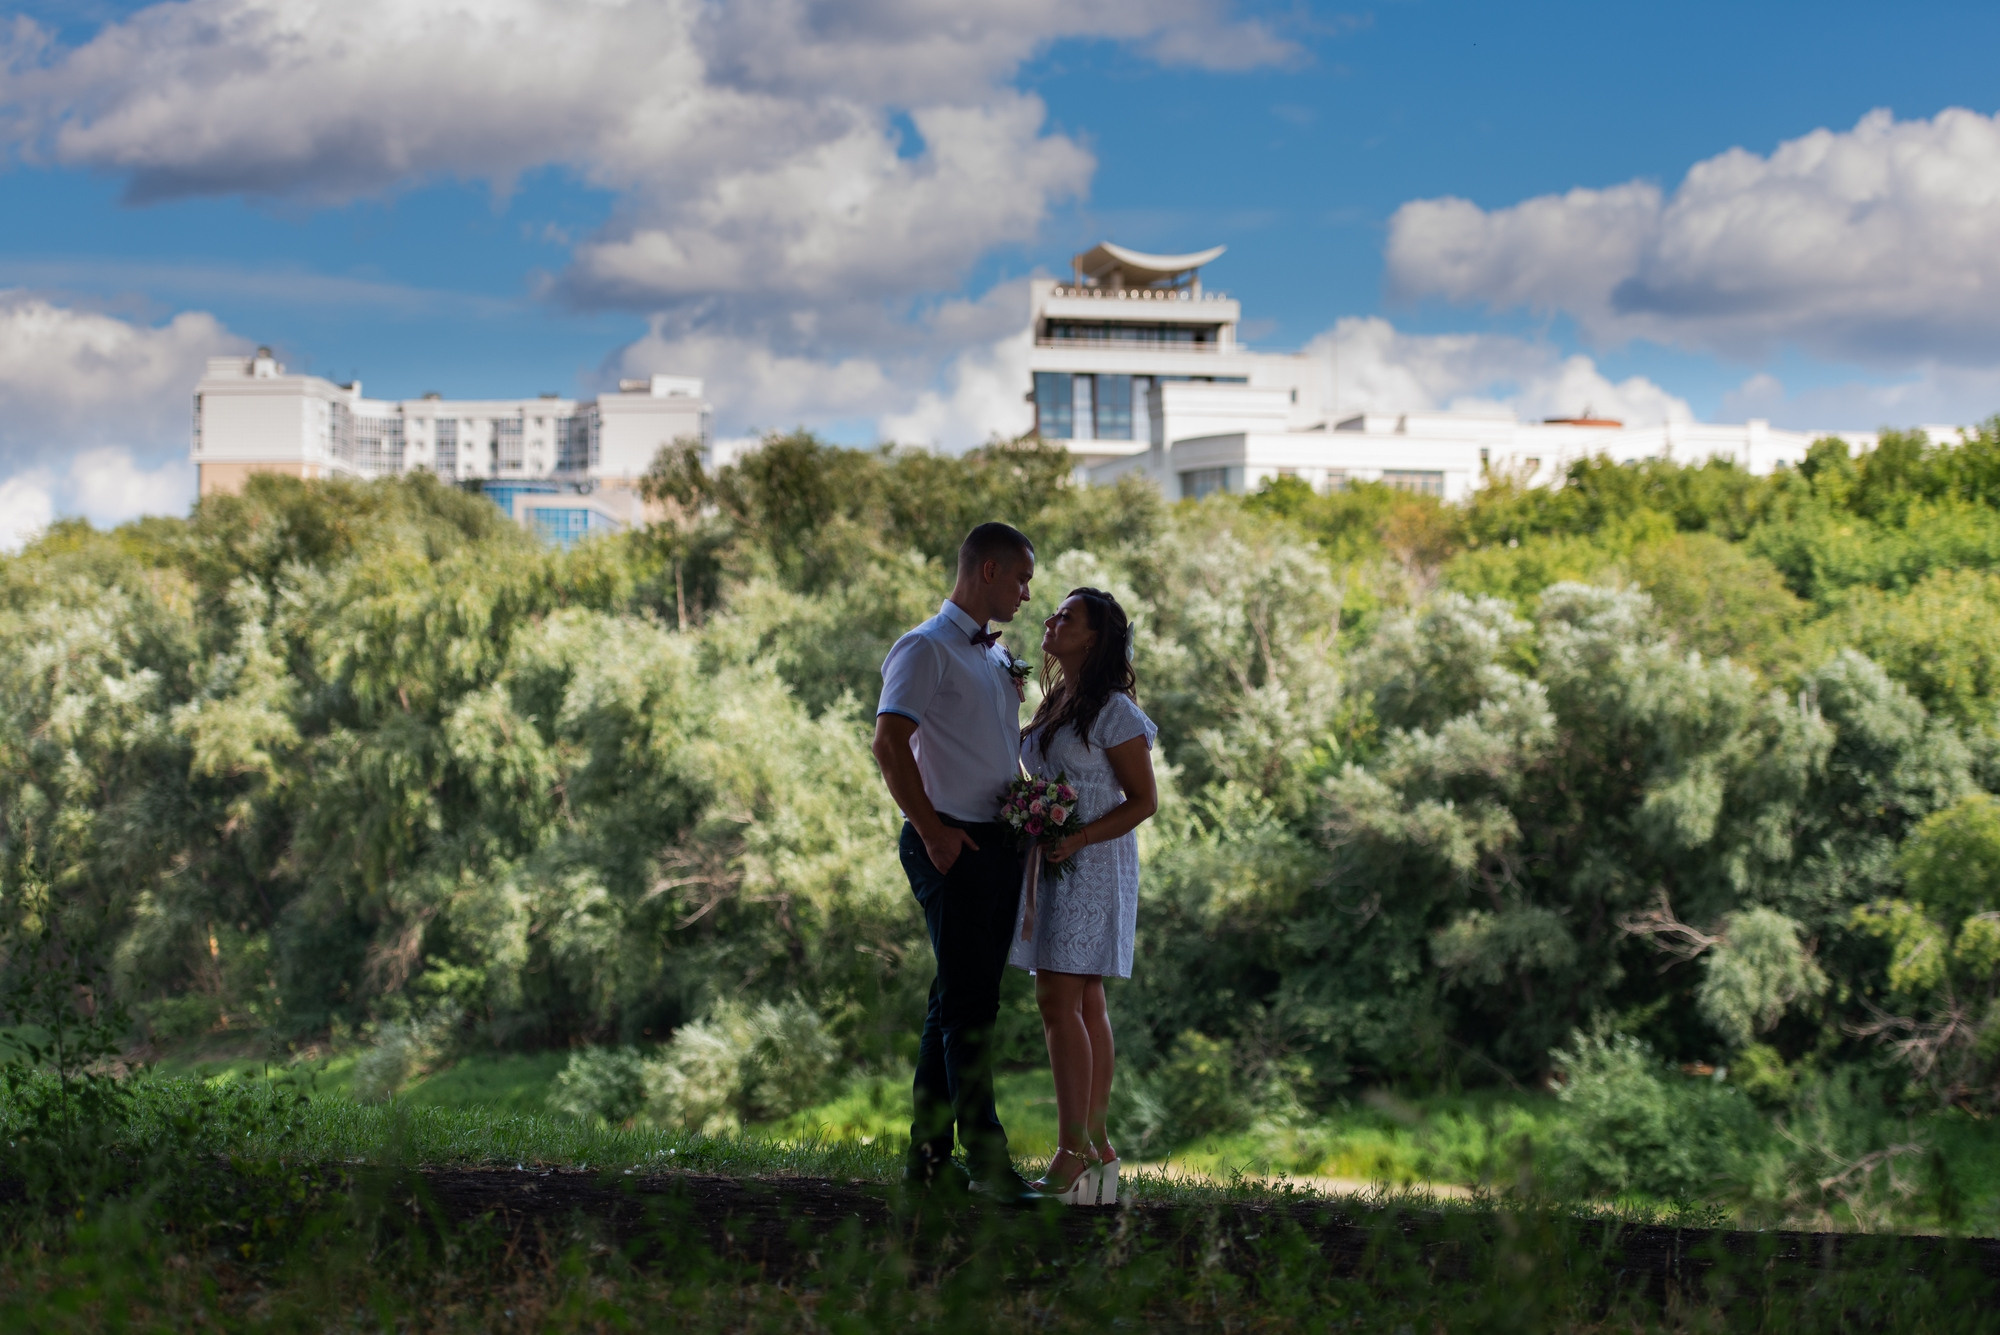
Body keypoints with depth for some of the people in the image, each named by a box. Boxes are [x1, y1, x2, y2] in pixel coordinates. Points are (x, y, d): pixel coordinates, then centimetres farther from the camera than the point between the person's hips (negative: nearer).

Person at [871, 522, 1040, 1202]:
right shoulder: (926, 648, -7)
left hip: (1000, 841, 9)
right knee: (968, 1001, -10)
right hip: (952, 845, -9)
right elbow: (890, 743, -16)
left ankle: (931, 1154, 14)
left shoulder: (997, 656, 21)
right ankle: (985, 1158, -11)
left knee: (963, 999, 9)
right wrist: (932, 831, -17)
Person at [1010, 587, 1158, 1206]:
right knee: (1084, 1005, 7)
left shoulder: (1114, 711, -9)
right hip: (1051, 866, 9)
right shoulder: (1053, 705, 16)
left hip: (1091, 863, -9)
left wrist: (1079, 839, -21)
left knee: (1060, 1001, -15)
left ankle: (1072, 1155, -15)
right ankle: (1096, 1150, 8)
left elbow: (1144, 800, -10)